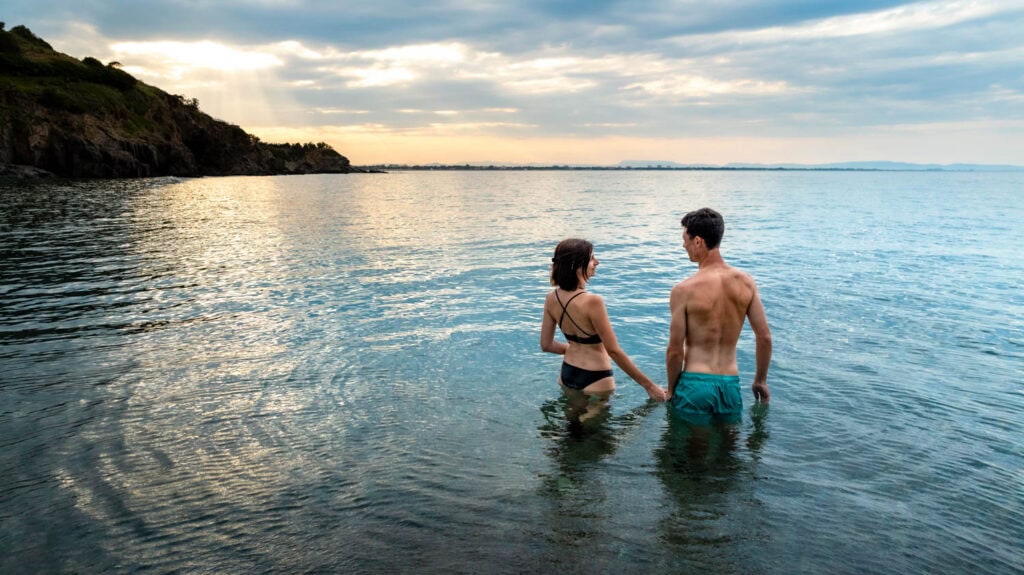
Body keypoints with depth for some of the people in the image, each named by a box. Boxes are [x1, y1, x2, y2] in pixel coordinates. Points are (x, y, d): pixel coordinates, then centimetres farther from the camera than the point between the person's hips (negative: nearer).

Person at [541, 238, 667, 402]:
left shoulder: (552, 298, -7)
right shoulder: (592, 301, -28)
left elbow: (546, 345, 2)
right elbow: (614, 351, -24)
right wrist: (649, 385, -16)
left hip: (567, 374, 6)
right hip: (595, 378, -6)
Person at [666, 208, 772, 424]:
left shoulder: (684, 290, -14)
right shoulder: (746, 282, -2)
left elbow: (675, 351, -10)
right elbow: (765, 337, 3)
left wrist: (671, 389, 5)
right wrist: (761, 379, 17)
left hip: (695, 383, -4)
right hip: (730, 384, 4)